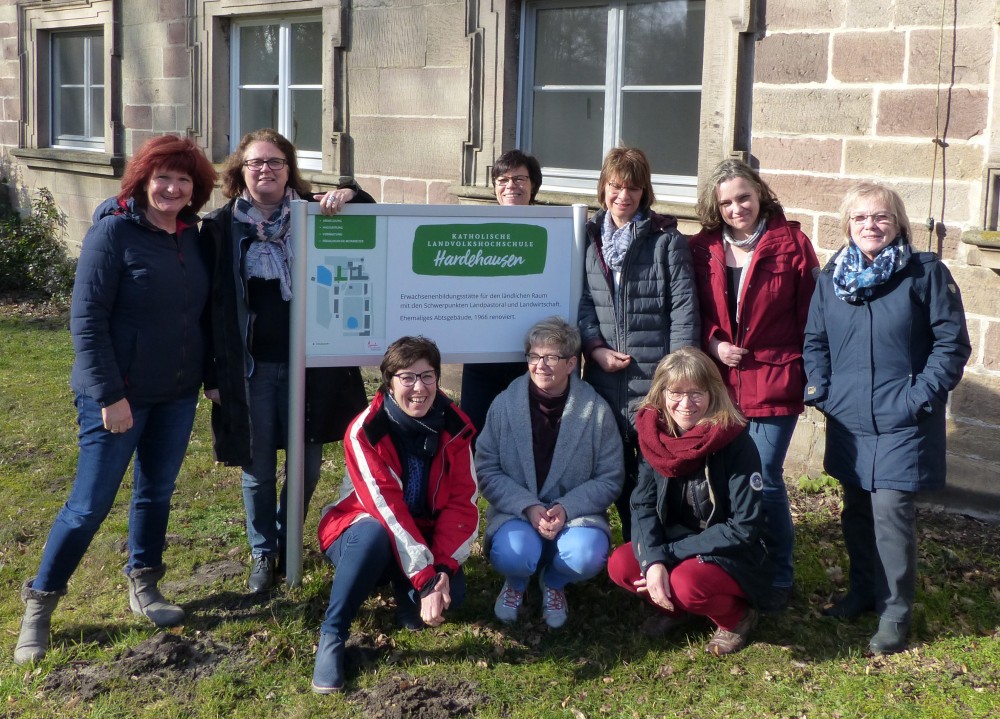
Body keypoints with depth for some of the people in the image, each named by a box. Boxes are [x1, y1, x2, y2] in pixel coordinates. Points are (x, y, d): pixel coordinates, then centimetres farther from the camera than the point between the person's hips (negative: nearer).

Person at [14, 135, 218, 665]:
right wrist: (109, 395, -19)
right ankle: (38, 605, 15)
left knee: (157, 493, 15)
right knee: (90, 503, 0)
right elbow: (86, 320, -16)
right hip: (119, 396, -6)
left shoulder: (189, 234, 5)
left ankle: (142, 587, 33)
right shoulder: (113, 231, -14)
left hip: (178, 394, 6)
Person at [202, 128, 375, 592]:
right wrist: (212, 375, -3)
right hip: (249, 367, -1)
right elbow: (210, 305, 0)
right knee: (258, 468, 7)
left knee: (308, 464, 8)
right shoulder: (221, 227, -1)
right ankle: (263, 554, 25)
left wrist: (350, 195, -18)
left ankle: (286, 541, 31)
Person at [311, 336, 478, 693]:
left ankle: (404, 590, 9)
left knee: (451, 591, -27)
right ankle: (332, 634, -23)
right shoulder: (365, 431, -23)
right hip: (361, 532, -3)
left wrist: (443, 569, -27)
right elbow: (387, 510, -29)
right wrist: (425, 579, -35)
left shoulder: (454, 427, -11)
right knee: (374, 532, -39)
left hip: (422, 536, 3)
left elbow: (462, 503, -13)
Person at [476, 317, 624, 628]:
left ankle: (554, 582, 8)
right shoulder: (505, 404, -3)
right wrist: (528, 507, -18)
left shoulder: (597, 411, -5)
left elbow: (610, 479, -2)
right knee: (514, 554, -33)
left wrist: (566, 508, -18)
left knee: (586, 556, -32)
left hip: (575, 512, 0)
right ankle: (516, 582, 9)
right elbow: (486, 471, -3)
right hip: (516, 512, 0)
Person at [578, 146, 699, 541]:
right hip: (604, 375, 4)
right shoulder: (589, 238, 10)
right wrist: (594, 347, -8)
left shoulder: (666, 240, -1)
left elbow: (684, 306, -5)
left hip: (655, 375, -4)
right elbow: (581, 300, 7)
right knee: (616, 468, 11)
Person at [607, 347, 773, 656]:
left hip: (735, 556, -5)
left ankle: (736, 616, -1)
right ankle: (675, 607, 9)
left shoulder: (735, 441, -21)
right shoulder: (654, 435, -7)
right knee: (621, 565, -20)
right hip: (674, 544, 5)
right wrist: (653, 559, -28)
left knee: (687, 582, -33)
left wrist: (671, 554, -23)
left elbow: (744, 527, -22)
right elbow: (643, 505, -8)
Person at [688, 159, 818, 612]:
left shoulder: (790, 244, -4)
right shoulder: (702, 248, 5)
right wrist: (712, 343, -5)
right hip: (718, 383, 3)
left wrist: (811, 375, -5)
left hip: (774, 382, -3)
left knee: (765, 479, -2)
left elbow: (809, 315, -2)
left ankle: (778, 577, 15)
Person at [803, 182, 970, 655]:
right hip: (849, 421, 5)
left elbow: (952, 342, -6)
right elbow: (814, 340, 13)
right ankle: (863, 591, 33)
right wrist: (820, 390, 1)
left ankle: (895, 612, 4)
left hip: (902, 422, -5)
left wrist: (924, 395, -12)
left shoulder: (926, 273, -6)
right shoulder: (832, 277, 6)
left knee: (891, 512, -9)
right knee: (856, 511, 15)